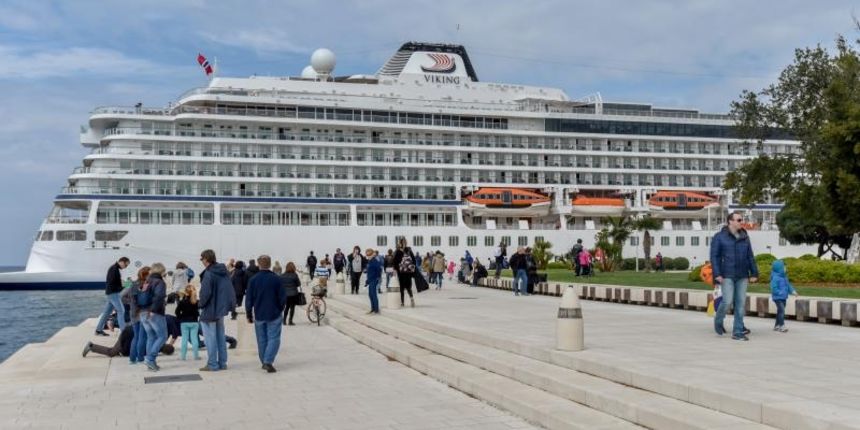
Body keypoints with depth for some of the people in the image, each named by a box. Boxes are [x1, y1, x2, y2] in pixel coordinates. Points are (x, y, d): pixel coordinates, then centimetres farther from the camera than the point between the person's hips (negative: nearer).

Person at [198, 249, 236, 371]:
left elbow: (206, 292, -22)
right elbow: (230, 289, 9)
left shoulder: (209, 274, -18)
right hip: (221, 309, 8)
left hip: (210, 310, -8)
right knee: (220, 337, 14)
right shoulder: (223, 272, 7)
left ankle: (212, 364, 4)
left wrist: (200, 304, -6)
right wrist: (231, 304, 13)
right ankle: (222, 363, 18)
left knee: (210, 338, 0)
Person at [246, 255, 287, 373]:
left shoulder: (253, 280, -4)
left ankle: (264, 362, 20)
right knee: (274, 338, 0)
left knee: (262, 340, 14)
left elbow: (249, 300, 0)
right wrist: (280, 309, 14)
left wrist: (249, 315, 10)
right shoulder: (276, 279, -9)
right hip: (274, 315, -2)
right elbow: (283, 297, -5)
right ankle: (268, 361, -14)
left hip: (259, 315, 2)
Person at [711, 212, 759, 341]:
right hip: (727, 276, -4)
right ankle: (718, 321, 18)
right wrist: (717, 274, -14)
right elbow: (714, 256, -6)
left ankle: (737, 332, 9)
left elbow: (750, 257, 14)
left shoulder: (744, 237, 11)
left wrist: (754, 273, 9)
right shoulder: (719, 237, -2)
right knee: (727, 301, -12)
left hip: (742, 276, 4)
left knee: (740, 303, 3)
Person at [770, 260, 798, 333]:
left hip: (783, 297, 9)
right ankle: (782, 326, -15)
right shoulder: (775, 278, -19)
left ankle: (777, 326, 23)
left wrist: (792, 291, 3)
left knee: (780, 311, 14)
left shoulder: (784, 277, 9)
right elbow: (773, 288, -21)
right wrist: (781, 293, -24)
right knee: (782, 310, -16)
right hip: (778, 297, -9)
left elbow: (788, 285, 16)